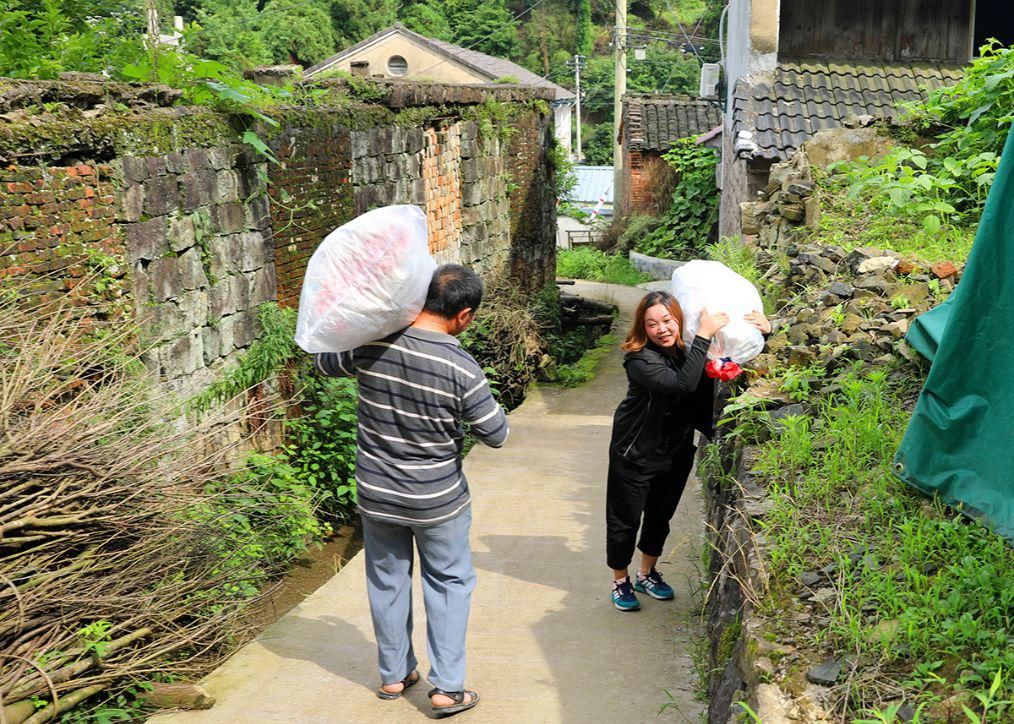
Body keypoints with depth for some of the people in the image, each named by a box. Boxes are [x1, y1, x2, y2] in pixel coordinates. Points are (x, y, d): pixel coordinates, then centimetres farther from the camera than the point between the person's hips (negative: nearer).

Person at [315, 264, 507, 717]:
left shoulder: (371, 342, -13)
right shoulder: (461, 367, -22)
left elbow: (324, 363, 9)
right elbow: (496, 435, -12)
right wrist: (476, 402, 6)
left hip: (375, 494, 3)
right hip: (437, 501, -3)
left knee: (387, 582, 19)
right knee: (449, 584, 14)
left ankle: (393, 675, 34)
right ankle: (447, 688, 15)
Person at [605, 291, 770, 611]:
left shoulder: (691, 348, -9)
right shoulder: (640, 359, -27)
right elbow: (684, 383, -42)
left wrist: (762, 329, -14)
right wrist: (703, 336, -41)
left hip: (677, 452, 6)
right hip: (634, 453, -6)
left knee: (660, 516, 21)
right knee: (625, 520, 8)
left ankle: (647, 573, 43)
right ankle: (620, 581, 29)